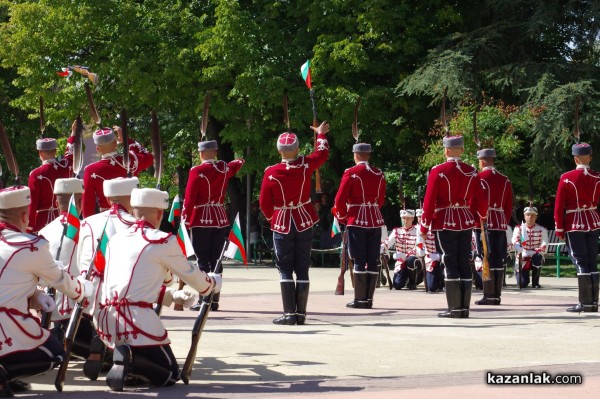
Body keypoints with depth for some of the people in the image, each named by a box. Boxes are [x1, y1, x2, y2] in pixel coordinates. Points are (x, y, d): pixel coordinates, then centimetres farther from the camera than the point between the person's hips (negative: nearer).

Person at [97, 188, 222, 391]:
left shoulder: (116, 239, 15)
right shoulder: (164, 241, -4)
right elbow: (192, 275, 9)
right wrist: (214, 282, 32)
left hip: (108, 320, 7)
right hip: (138, 320, -7)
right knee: (170, 374, 9)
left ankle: (105, 356, 2)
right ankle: (131, 360, -17)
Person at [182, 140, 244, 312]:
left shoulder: (197, 171, -11)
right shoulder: (225, 168, 5)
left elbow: (189, 199, -12)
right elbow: (238, 163, 29)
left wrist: (186, 220, -4)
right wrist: (238, 161, 52)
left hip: (201, 220, -5)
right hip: (221, 220, 5)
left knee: (202, 261, -3)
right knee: (216, 260, 8)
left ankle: (204, 301, -7)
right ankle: (215, 301, 9)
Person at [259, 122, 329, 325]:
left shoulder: (271, 173, -12)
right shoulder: (305, 165, -7)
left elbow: (264, 203, -3)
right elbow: (322, 152, 15)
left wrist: (272, 218, 16)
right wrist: (321, 134, 33)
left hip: (282, 225, -2)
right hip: (304, 222, 2)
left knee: (285, 269, 2)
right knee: (302, 269, 6)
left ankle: (289, 314, -5)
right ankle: (301, 314, 6)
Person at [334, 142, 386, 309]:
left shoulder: (351, 173, -8)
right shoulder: (379, 174, 8)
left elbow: (340, 200, -9)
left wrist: (342, 218, 5)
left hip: (356, 221, -5)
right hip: (375, 221, 5)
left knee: (359, 261, -4)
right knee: (373, 261, 6)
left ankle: (360, 299, -4)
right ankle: (369, 299, 8)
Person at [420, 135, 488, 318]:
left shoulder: (438, 171, -10)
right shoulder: (471, 172, 3)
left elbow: (429, 201, -11)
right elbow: (480, 199, 8)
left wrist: (424, 227, -4)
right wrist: (483, 215, 29)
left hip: (444, 223, -4)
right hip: (465, 222, 4)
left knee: (450, 263, -2)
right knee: (464, 263, 7)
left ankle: (455, 308, -3)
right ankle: (465, 308, 8)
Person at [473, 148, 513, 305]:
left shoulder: (479, 178, -6)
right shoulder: (505, 180, 12)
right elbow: (509, 206, 13)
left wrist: (472, 222, -1)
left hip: (484, 223, -6)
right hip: (501, 225, 6)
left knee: (486, 259, -5)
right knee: (498, 260, 7)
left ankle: (489, 296, -7)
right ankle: (497, 295, 9)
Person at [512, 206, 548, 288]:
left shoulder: (542, 229, -1)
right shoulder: (519, 228, -1)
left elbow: (544, 245, -13)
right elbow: (515, 241, -19)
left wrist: (536, 251, -34)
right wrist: (520, 250, -41)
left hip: (536, 258, 0)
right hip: (522, 259, 0)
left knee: (537, 257, -37)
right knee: (522, 284, -14)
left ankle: (535, 282, -15)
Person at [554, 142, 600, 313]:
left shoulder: (566, 178, -10)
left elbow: (559, 206, -8)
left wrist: (559, 229, -2)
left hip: (574, 225, -4)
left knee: (580, 262, -2)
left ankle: (585, 302, -6)